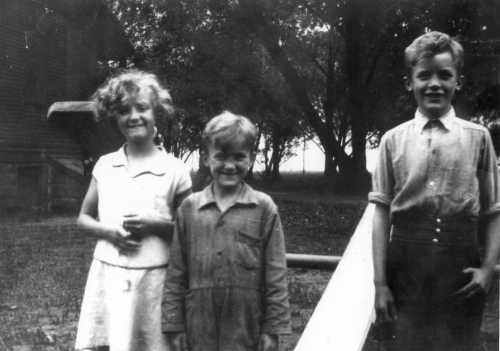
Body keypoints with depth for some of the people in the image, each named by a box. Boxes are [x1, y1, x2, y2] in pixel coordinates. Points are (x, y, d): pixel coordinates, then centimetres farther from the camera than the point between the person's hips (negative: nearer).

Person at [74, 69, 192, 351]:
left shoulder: (175, 170, -2)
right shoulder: (104, 166, 7)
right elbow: (84, 218, 15)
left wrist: (155, 224, -13)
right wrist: (107, 231, -5)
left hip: (153, 279, -2)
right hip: (106, 276, 3)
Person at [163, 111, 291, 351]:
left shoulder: (263, 208, -2)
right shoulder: (189, 208, 3)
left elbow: (275, 275, -2)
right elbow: (176, 274, 5)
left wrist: (272, 329, -4)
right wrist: (175, 327, 2)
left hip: (246, 330, -1)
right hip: (199, 329, 2)